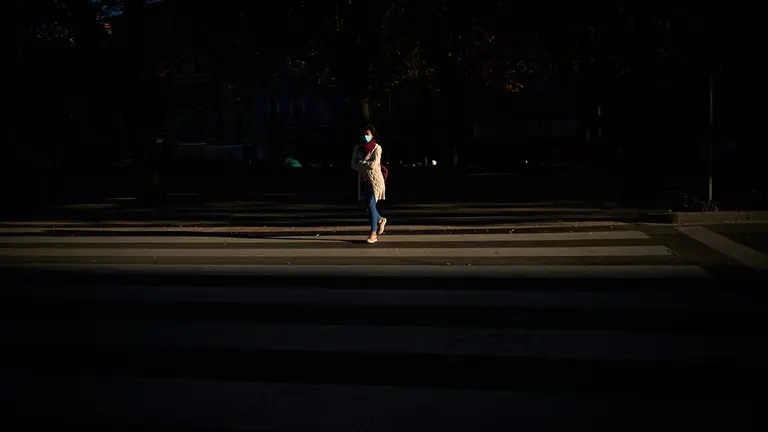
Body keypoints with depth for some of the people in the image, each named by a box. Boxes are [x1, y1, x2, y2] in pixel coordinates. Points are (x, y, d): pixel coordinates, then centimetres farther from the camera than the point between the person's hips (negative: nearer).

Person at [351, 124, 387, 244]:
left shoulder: (377, 148, -7)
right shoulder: (358, 148, 6)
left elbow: (374, 164, -18)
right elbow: (353, 165, 0)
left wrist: (361, 163, -8)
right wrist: (367, 166, -13)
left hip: (374, 180, -5)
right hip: (363, 180, 5)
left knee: (371, 205, -11)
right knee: (368, 205, 11)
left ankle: (373, 233, -6)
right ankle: (380, 220, 39)